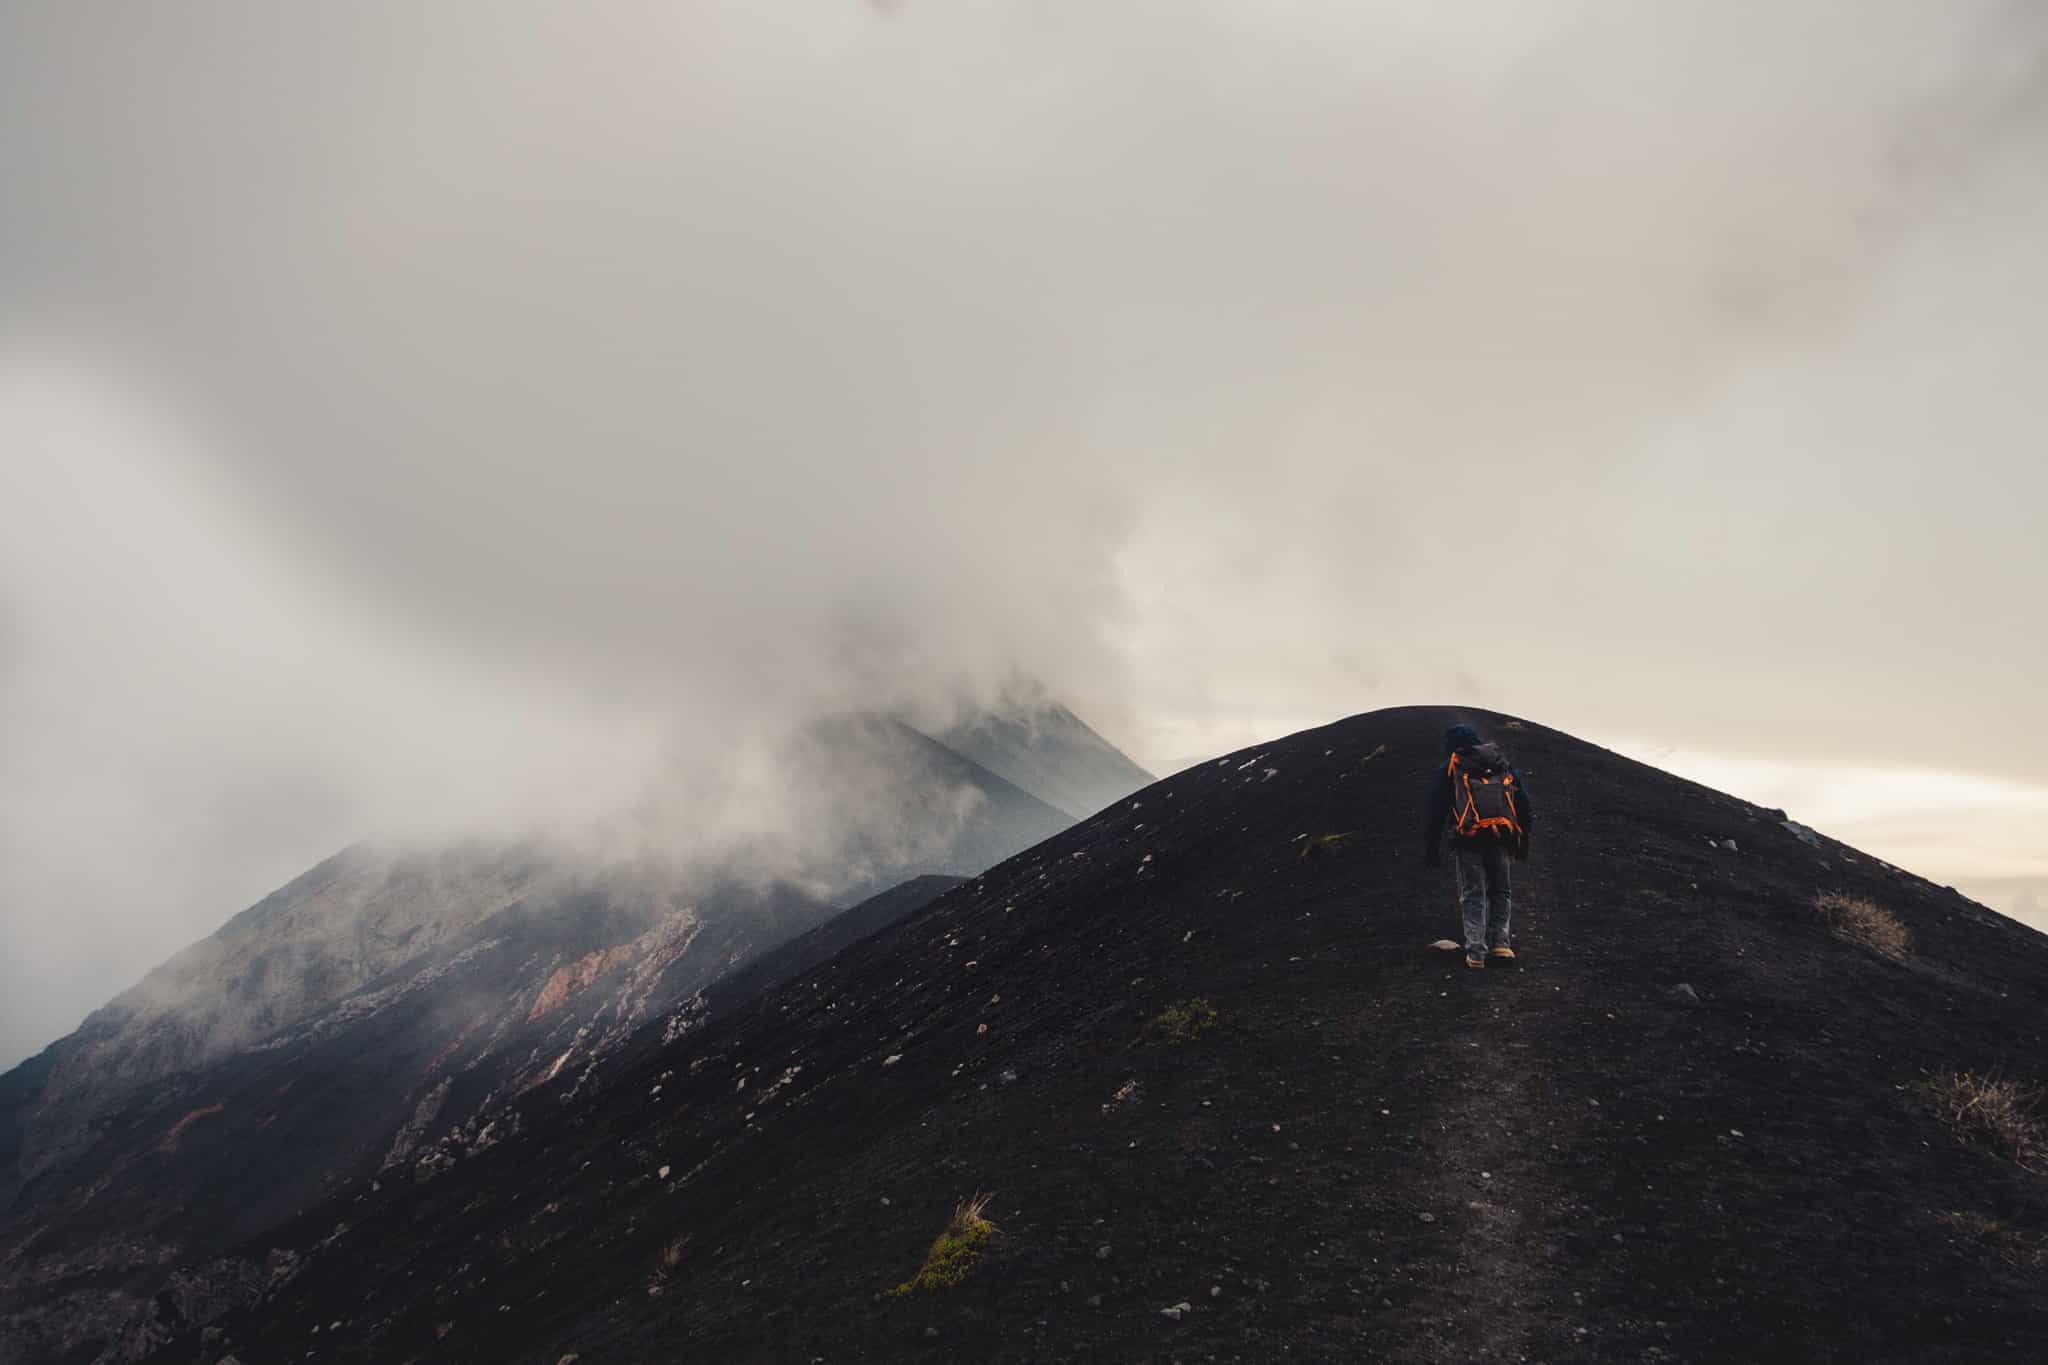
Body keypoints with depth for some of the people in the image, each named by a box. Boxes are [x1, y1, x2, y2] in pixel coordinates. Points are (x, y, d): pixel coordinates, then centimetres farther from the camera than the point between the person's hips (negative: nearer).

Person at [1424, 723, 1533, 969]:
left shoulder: (1448, 770, 6)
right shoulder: (1505, 766, 16)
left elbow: (1437, 810, 2)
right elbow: (1522, 803, 14)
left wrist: (1432, 848, 5)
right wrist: (1522, 842, 19)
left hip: (1467, 841, -2)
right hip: (1500, 841, 2)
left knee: (1473, 895, 3)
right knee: (1500, 891, 17)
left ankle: (1476, 951, -4)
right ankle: (1501, 941, 6)